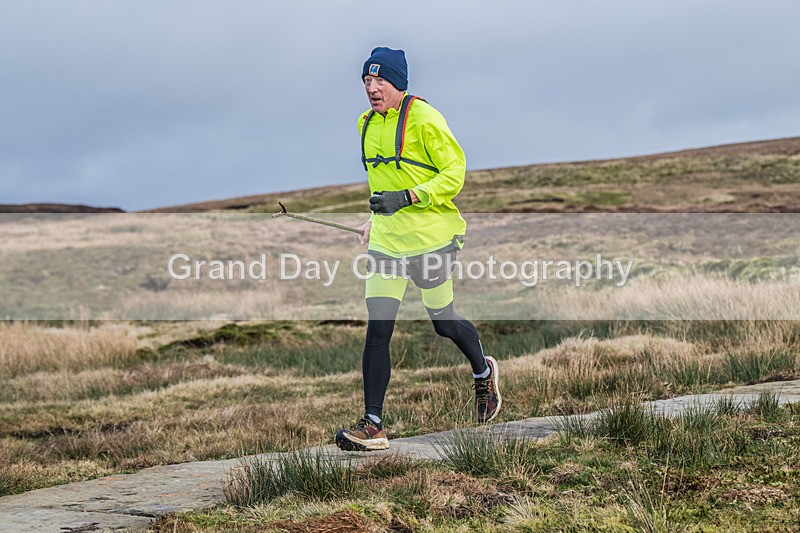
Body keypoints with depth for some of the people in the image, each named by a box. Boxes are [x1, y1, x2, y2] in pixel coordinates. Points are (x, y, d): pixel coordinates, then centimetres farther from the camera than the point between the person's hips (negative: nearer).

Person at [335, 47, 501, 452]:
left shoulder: (424, 119, -12)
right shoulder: (368, 123, 12)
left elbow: (454, 172, -13)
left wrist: (406, 198, -23)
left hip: (430, 237, -6)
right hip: (386, 240, 6)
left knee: (443, 322, 10)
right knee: (377, 330, -5)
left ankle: (483, 372, 42)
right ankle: (372, 427, -6)